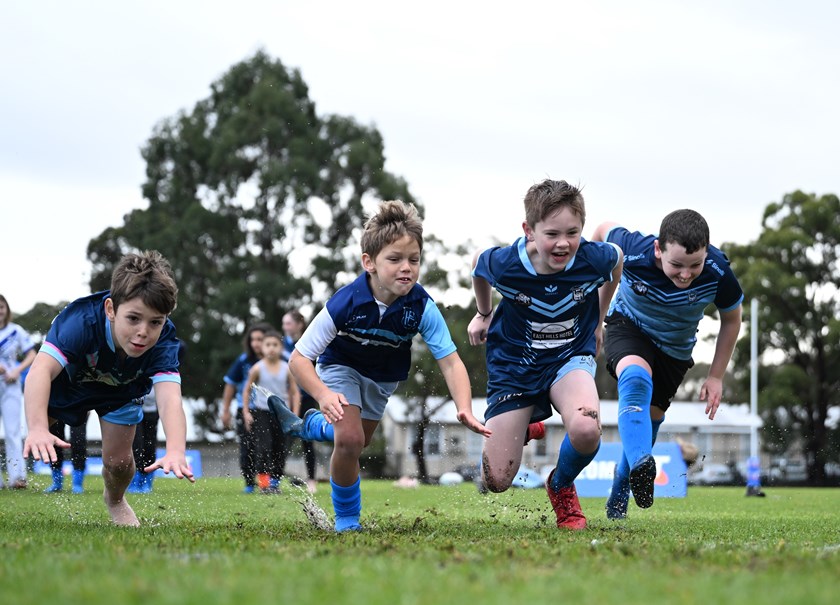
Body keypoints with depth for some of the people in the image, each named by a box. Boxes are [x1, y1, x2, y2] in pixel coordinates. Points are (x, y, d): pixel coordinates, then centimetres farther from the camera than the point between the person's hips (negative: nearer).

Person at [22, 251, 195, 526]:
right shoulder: (82, 320, -46)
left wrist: (175, 451, -73)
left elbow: (169, 398, -53)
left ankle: (115, 500, 31)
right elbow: (41, 370, -58)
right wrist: (37, 429, -75)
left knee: (118, 461, -4)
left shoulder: (164, 342, -39)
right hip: (68, 377, -1)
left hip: (120, 392, 1)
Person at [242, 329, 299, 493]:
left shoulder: (287, 369, -1)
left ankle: (275, 482, 13)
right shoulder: (258, 368, -4)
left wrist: (294, 416, -2)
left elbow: (295, 393, 4)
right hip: (261, 412, -2)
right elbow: (246, 390, 6)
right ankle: (263, 481, -13)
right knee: (264, 445, -15)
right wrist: (246, 412, 1)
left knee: (280, 448, 3)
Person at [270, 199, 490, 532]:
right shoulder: (346, 303, -37)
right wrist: (324, 395, -50)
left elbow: (450, 362, -30)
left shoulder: (422, 308, -32)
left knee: (357, 442, 24)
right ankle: (347, 520, -2)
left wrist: (465, 410, -47)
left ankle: (309, 424, 58)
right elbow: (299, 358, -32)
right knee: (350, 439, -26)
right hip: (341, 367, -4)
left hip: (384, 377, 4)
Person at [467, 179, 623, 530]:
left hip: (571, 356, 0)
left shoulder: (595, 259, -23)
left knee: (586, 430, -35)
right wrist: (483, 315, 18)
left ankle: (561, 487, 2)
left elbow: (617, 260, 5)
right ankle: (522, 428, 35)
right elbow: (478, 266, 2)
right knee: (496, 482, -3)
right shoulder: (504, 264, -25)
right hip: (514, 361, 0)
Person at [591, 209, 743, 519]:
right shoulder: (633, 251, -36)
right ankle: (640, 467, -52)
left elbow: (731, 319, -11)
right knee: (636, 378, -35)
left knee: (651, 418, 13)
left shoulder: (718, 272, -32)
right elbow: (605, 230, -11)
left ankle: (618, 498, 36)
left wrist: (716, 377, -8)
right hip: (628, 327, -2)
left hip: (675, 348, 3)